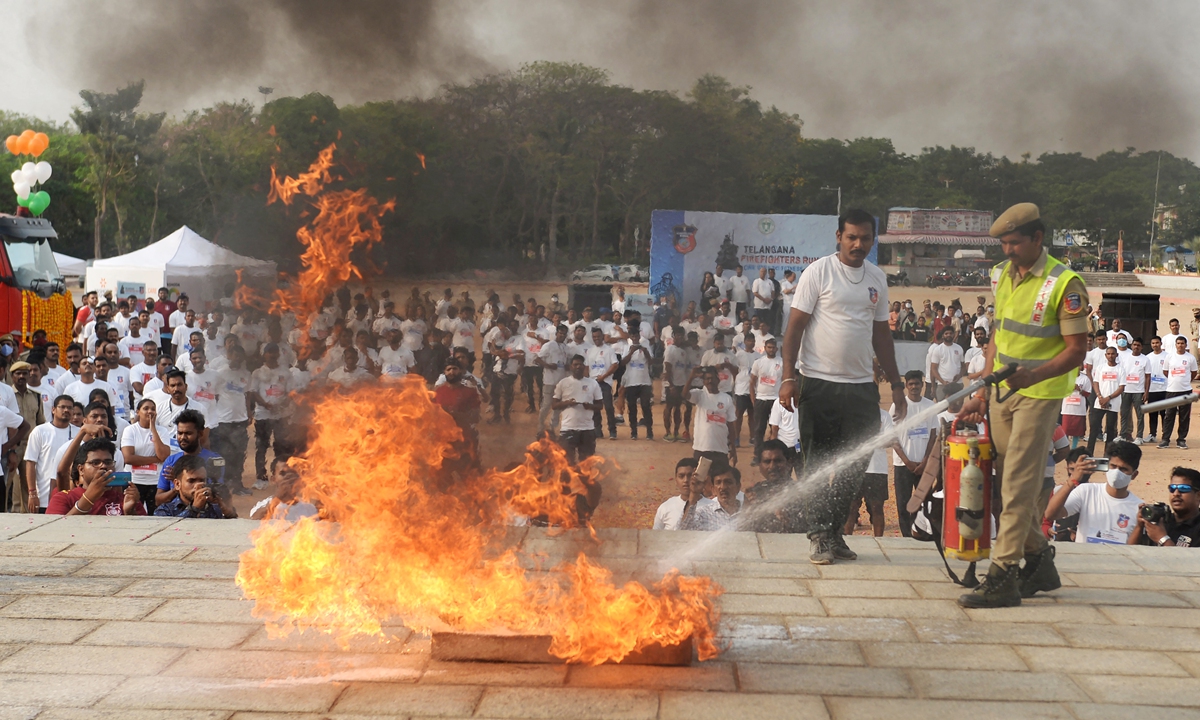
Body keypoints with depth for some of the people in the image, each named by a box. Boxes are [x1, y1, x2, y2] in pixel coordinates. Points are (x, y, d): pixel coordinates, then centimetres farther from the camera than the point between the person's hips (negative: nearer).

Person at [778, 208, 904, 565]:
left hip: (862, 385, 5)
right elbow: (795, 326, -6)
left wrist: (896, 384, 16)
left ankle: (833, 532, 16)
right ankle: (820, 537, 6)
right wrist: (789, 377, -14)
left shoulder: (877, 278, 13)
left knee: (856, 465, 4)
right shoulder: (819, 272, -3)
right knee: (818, 465, 0)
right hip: (819, 384, -5)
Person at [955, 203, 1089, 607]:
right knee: (1018, 484, 13)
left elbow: (1077, 349, -13)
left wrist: (1034, 375, -28)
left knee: (1018, 486, -8)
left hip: (1039, 396, -7)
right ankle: (1039, 563, 27)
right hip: (1002, 394, 7)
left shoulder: (1063, 284, -12)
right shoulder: (1002, 276, 10)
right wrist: (982, 395, 12)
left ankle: (1003, 577, -6)